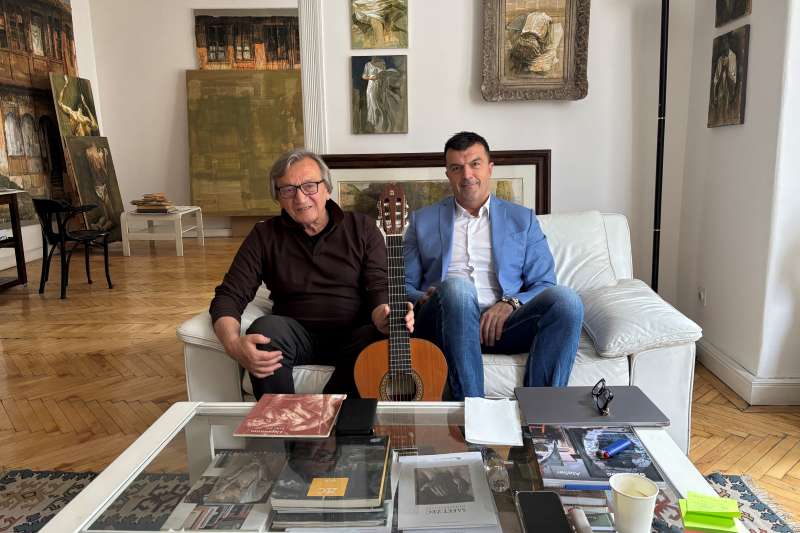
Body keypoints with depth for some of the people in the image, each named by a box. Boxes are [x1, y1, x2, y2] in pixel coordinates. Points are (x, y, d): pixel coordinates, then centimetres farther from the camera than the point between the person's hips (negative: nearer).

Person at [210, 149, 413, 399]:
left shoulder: (362, 228, 5)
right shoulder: (265, 236, 6)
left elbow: (379, 287, -3)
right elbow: (229, 296, -1)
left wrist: (383, 317, -30)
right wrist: (233, 344, -23)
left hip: (352, 336, 0)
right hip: (296, 336, 1)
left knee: (382, 341, -33)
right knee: (266, 328, -32)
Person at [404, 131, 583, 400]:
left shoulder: (522, 219, 18)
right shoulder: (422, 220, 18)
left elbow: (544, 286, 12)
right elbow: (404, 285, 15)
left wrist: (511, 303, -9)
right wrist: (423, 299, -9)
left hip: (501, 325, 1)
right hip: (445, 326, -1)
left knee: (565, 299, -27)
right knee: (456, 286, -35)